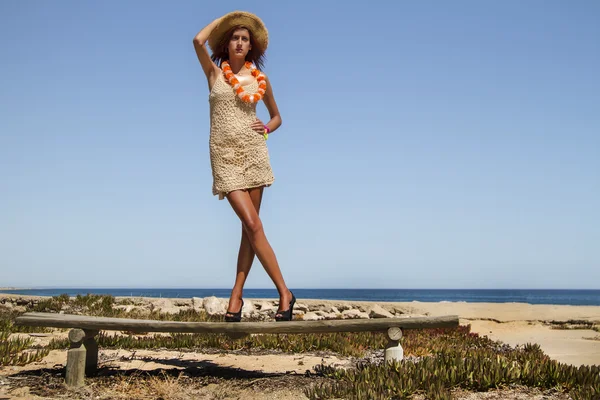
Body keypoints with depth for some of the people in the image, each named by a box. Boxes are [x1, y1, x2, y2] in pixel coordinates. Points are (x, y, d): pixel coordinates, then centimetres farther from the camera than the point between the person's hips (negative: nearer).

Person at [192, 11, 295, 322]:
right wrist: (223, 18, 4)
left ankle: (237, 295, 9)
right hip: (224, 155, -2)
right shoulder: (214, 73, 7)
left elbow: (277, 117, 21)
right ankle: (284, 292, -7)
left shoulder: (259, 78, 10)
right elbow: (198, 40, -11)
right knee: (252, 224, -12)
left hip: (253, 152, 2)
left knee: (249, 227, 1)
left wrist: (266, 129, -1)